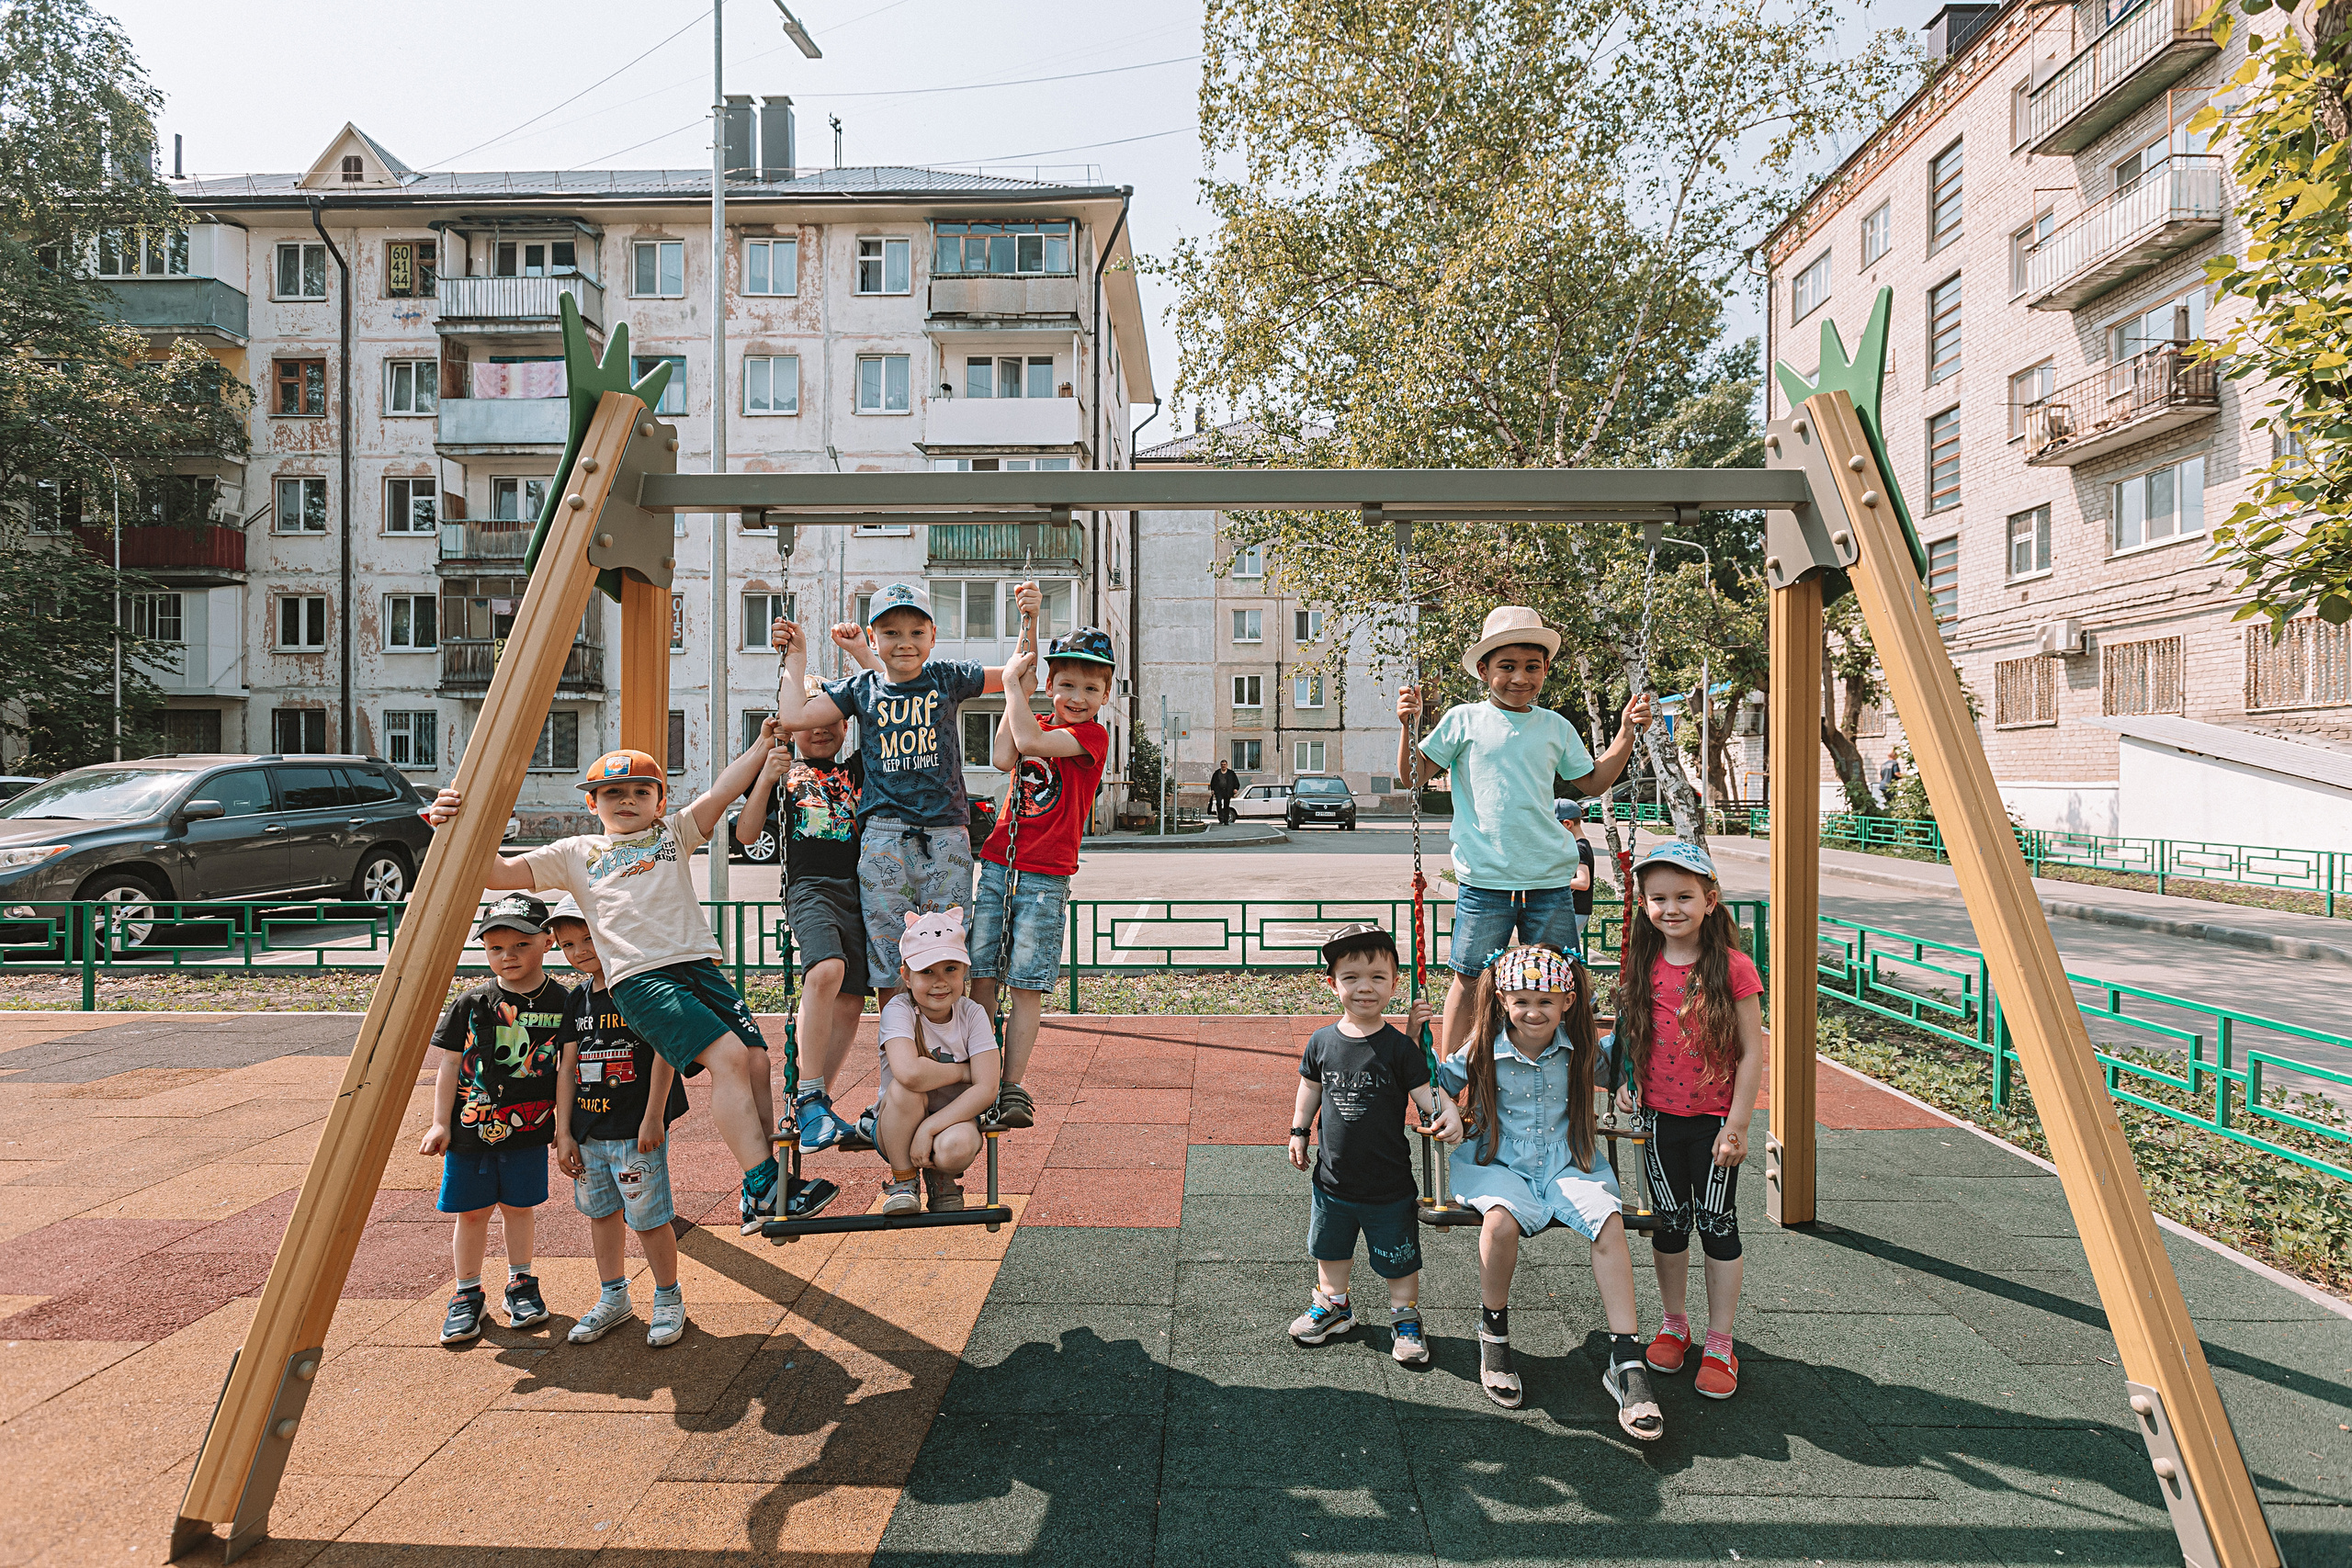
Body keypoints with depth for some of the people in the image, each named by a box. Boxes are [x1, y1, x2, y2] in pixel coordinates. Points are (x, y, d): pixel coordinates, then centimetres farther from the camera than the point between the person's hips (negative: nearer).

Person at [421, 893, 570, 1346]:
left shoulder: (562, 1001, -7)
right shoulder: (470, 1002, -6)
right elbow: (449, 1062, 0)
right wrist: (441, 1122, -2)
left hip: (528, 1127, 0)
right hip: (470, 1127, 0)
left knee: (519, 1205, 12)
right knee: (472, 1211, 9)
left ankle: (520, 1283, 31)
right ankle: (467, 1294, 26)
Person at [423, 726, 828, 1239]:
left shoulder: (675, 834, 22)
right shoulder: (575, 853, 19)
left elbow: (719, 795, 8)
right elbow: (498, 872, 13)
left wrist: (763, 745, -2)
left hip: (699, 962, 3)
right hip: (638, 976, -3)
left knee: (755, 1059, -9)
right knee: (727, 1056, -23)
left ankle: (763, 1195, 3)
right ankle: (762, 1189, -21)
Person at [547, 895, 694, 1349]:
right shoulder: (578, 999, 9)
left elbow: (664, 1053, -14)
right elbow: (568, 1066, 10)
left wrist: (653, 1118, -16)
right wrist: (563, 1132, 6)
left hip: (636, 1131, -7)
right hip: (587, 1132, 7)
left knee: (648, 1218, 0)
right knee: (601, 1213, 17)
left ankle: (669, 1299, 18)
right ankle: (613, 1298, 33)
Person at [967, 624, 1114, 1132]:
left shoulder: (1092, 736, -3)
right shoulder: (1037, 725, 15)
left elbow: (1030, 742, -20)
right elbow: (1003, 759, -7)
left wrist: (1012, 683, -7)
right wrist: (1018, 691, -3)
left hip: (1045, 879, -5)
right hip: (996, 866, 5)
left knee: (1026, 986, -3)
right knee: (980, 978, 2)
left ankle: (1012, 1090, 6)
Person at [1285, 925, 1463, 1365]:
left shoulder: (1399, 1047, -15)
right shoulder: (1322, 1041, -7)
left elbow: (1425, 1092, -14)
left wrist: (1447, 1112, -34)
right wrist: (1298, 1132, 13)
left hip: (1389, 1184, -3)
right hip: (1333, 1178, 3)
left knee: (1398, 1259, 14)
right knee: (1330, 1248, 23)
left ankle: (1405, 1318, 38)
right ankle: (1332, 1304, 47)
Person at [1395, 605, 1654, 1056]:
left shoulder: (1556, 727, 10)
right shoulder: (1463, 720, 1)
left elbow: (1592, 783, 20)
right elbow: (1412, 777, 1)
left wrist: (1627, 731, 13)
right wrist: (1409, 726, -13)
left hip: (1550, 882, 3)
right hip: (1484, 881, -3)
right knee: (1469, 982, 5)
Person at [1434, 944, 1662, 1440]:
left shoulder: (1581, 1049, 1)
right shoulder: (1482, 1051, -4)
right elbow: (1437, 1085, 8)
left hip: (1569, 1165, 2)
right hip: (1498, 1163, -2)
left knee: (1609, 1222, -28)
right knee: (1502, 1218, -34)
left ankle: (1626, 1362, -16)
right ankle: (1494, 1334, -6)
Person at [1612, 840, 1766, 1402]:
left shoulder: (1733, 968, -14)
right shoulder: (1642, 967, -3)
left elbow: (1752, 1053, -11)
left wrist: (1736, 1125, -11)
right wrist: (1629, 1082, -3)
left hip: (1715, 1119, -3)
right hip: (1660, 1118, 3)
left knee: (1717, 1225, 6)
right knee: (1670, 1223, 14)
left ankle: (1720, 1345, 21)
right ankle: (1674, 1325, 32)